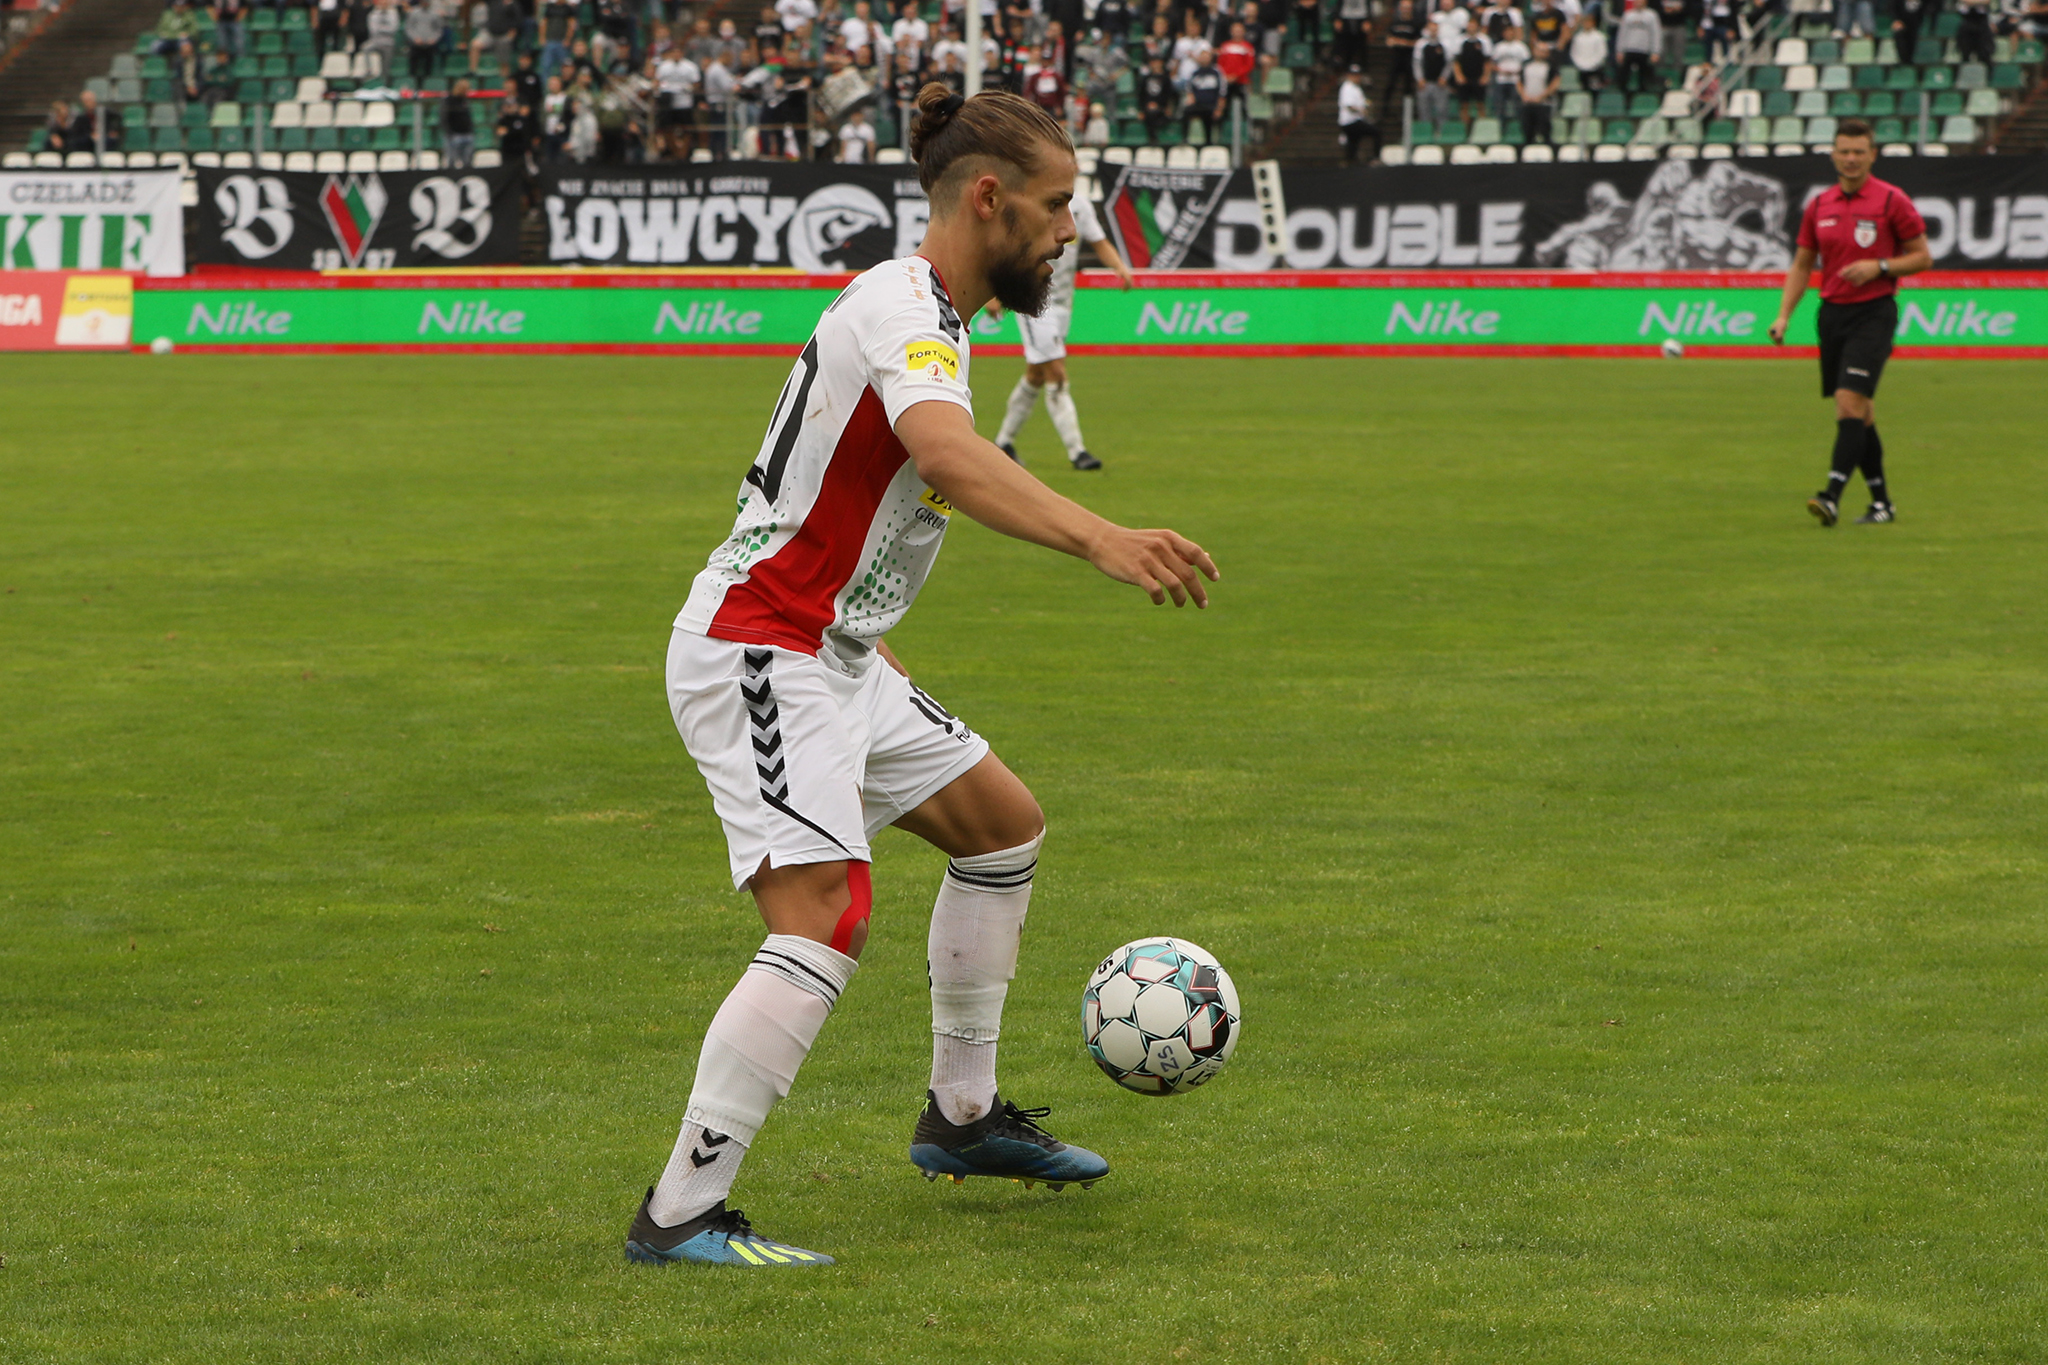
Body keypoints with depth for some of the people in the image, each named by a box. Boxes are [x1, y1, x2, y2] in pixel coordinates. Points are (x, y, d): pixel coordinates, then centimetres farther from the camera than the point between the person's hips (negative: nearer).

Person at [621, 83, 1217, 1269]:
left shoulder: (925, 313, 14)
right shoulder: (904, 309, -19)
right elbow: (950, 458, -41)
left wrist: (862, 627, 33)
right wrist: (1102, 540, -53)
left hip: (829, 653, 11)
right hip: (756, 658, -11)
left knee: (1005, 824, 19)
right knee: (829, 919, -22)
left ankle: (964, 1117, 31)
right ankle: (680, 1217, -19)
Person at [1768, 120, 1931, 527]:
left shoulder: (1891, 201, -5)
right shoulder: (1818, 206, 9)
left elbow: (1922, 257, -1)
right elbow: (1801, 265, 15)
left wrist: (1879, 267, -17)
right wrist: (1783, 315, 5)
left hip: (1874, 313, -6)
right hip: (1832, 312, 6)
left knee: (1850, 402, -17)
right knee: (1857, 411, 9)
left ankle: (1832, 496, -24)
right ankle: (1881, 501, 18)